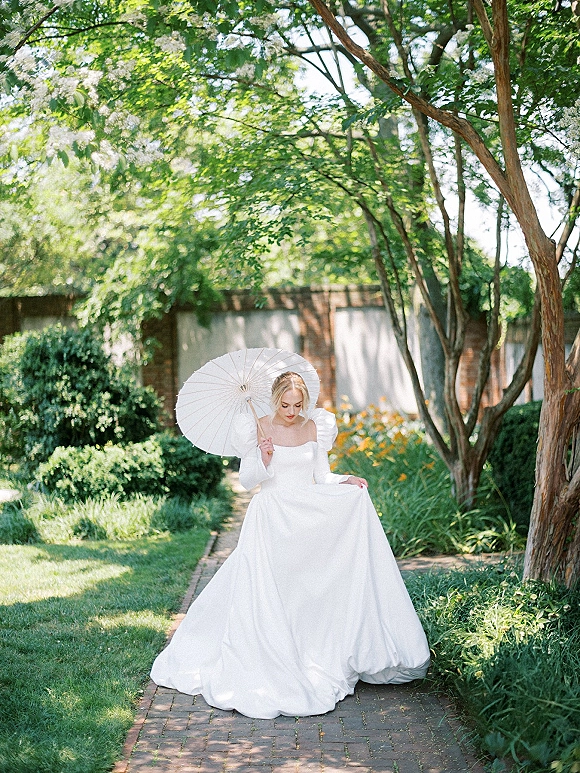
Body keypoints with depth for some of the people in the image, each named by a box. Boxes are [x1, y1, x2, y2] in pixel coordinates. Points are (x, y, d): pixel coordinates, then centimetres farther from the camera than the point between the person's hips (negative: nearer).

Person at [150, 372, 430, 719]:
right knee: (266, 592, -12)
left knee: (317, 587, -9)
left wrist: (346, 481, -8)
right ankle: (270, 664, -3)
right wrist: (264, 458, -20)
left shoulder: (315, 428, 8)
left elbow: (321, 476, 11)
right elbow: (246, 480, -2)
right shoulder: (257, 429, -1)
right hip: (272, 521, -3)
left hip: (311, 520, 3)